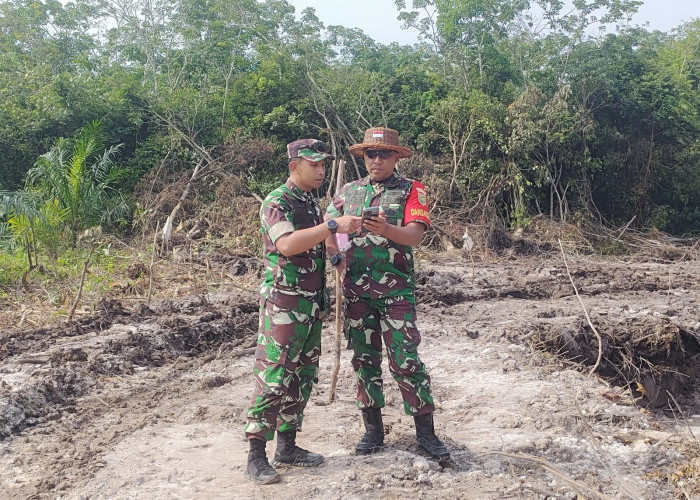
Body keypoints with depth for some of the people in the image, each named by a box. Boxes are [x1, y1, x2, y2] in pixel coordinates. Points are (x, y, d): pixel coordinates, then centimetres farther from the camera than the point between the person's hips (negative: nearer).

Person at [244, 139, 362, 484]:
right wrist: (333, 226, -28)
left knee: (302, 377, 13)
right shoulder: (277, 202, -11)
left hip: (312, 303, 9)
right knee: (272, 378, -6)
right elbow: (286, 244, -28)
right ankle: (257, 456, 3)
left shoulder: (311, 203, 15)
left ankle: (287, 446, 24)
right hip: (283, 303, -9)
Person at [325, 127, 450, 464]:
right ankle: (373, 430, 22)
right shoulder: (348, 192, 13)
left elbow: (415, 234, -13)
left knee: (405, 360, -6)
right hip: (356, 290, 4)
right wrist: (333, 250, -9)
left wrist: (385, 229, -32)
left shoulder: (411, 191, 1)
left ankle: (426, 433, 7)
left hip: (396, 290, -4)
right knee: (364, 359, 9)